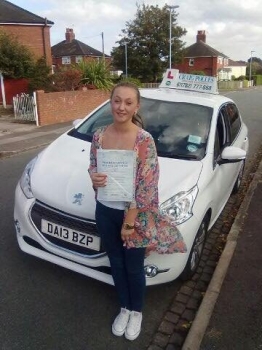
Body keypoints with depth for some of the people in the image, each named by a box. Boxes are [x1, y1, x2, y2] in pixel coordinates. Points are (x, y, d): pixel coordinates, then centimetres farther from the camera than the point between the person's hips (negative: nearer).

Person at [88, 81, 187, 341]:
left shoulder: (145, 140, -18)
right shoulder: (99, 136, -4)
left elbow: (146, 186, -17)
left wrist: (130, 222, -15)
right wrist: (93, 176, -15)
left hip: (133, 214, -4)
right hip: (105, 211, 4)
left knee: (134, 267, 16)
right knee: (116, 263, 21)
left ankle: (136, 312, 44)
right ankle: (124, 308, 47)